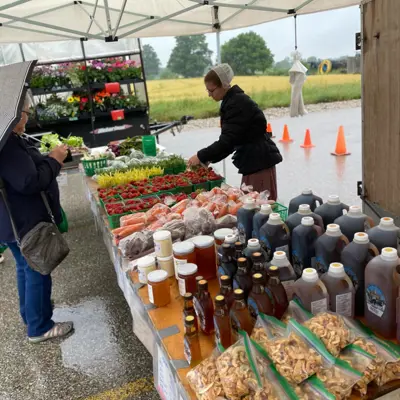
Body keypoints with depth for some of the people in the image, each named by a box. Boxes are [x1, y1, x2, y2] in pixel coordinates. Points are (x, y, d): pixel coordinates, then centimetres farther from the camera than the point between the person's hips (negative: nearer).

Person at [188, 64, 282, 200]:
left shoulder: (237, 103, -19)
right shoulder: (232, 101, 12)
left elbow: (228, 140, -23)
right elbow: (229, 139, 16)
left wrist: (201, 156, -15)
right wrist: (209, 158, 8)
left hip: (259, 160, -10)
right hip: (253, 159, 10)